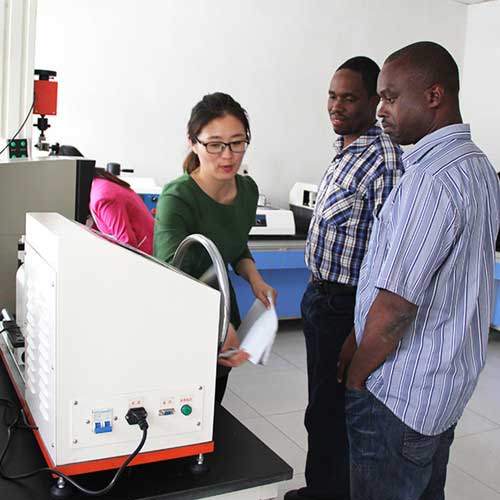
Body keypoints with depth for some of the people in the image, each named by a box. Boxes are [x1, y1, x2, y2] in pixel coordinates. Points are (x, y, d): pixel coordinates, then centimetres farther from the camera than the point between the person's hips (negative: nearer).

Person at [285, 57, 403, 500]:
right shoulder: (345, 150, 10)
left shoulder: (384, 160, -20)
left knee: (328, 411, 4)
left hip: (344, 305, -10)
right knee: (325, 401, 21)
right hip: (321, 294, 10)